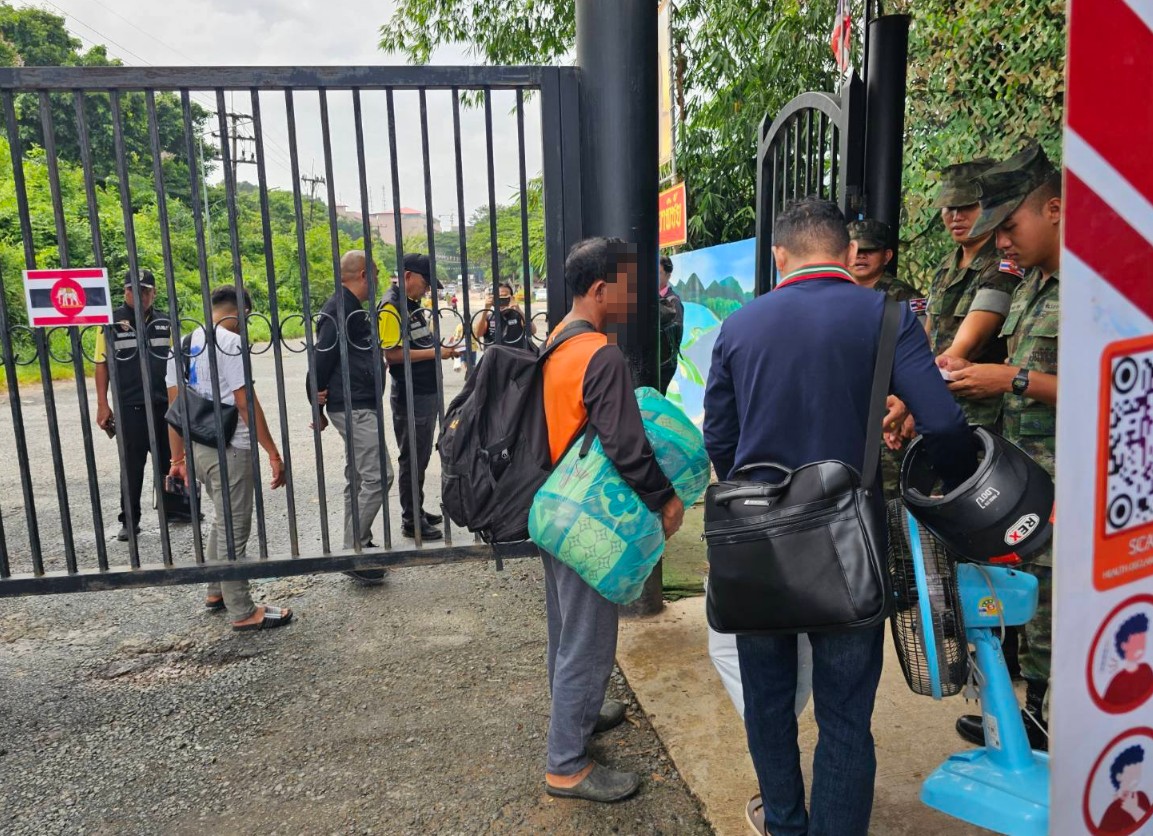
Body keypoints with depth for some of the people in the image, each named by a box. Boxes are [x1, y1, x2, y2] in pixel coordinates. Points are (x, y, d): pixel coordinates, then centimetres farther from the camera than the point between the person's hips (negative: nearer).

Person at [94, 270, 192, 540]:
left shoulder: (164, 324, 9)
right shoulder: (111, 323, -2)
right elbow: (101, 364, -1)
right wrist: (102, 405, -6)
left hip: (164, 404, 3)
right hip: (128, 406, -3)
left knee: (168, 458, 13)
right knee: (132, 465, 4)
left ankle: (175, 508, 25)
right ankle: (129, 520, 13)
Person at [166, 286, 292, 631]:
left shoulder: (183, 346, 11)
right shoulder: (229, 341, -13)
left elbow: (175, 406, 12)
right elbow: (245, 402, -18)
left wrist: (178, 458, 17)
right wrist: (273, 452, -15)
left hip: (198, 447, 8)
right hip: (230, 449, -8)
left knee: (222, 521, 25)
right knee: (234, 530, 0)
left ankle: (216, 592, 35)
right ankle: (243, 612, 10)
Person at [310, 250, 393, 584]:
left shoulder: (352, 308, 19)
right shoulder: (341, 307, -15)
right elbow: (322, 355, -19)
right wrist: (317, 401, -12)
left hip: (359, 406, 11)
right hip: (354, 407, -11)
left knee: (358, 479, 14)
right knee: (378, 476, -11)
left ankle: (355, 548, 22)